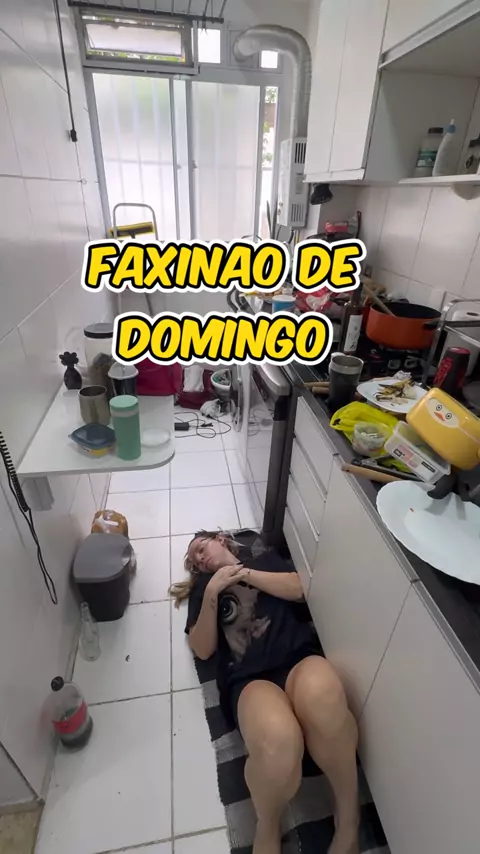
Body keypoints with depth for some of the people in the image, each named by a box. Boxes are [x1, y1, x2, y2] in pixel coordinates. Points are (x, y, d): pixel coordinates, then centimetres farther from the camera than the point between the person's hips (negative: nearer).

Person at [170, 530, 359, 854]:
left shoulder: (266, 560, 24)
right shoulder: (202, 586, 24)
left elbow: (298, 589, 6)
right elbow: (203, 649, 13)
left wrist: (245, 573, 4)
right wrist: (211, 593, -1)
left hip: (297, 655, 1)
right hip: (248, 676, 0)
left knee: (323, 700, -36)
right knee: (277, 742, -34)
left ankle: (349, 820, -8)